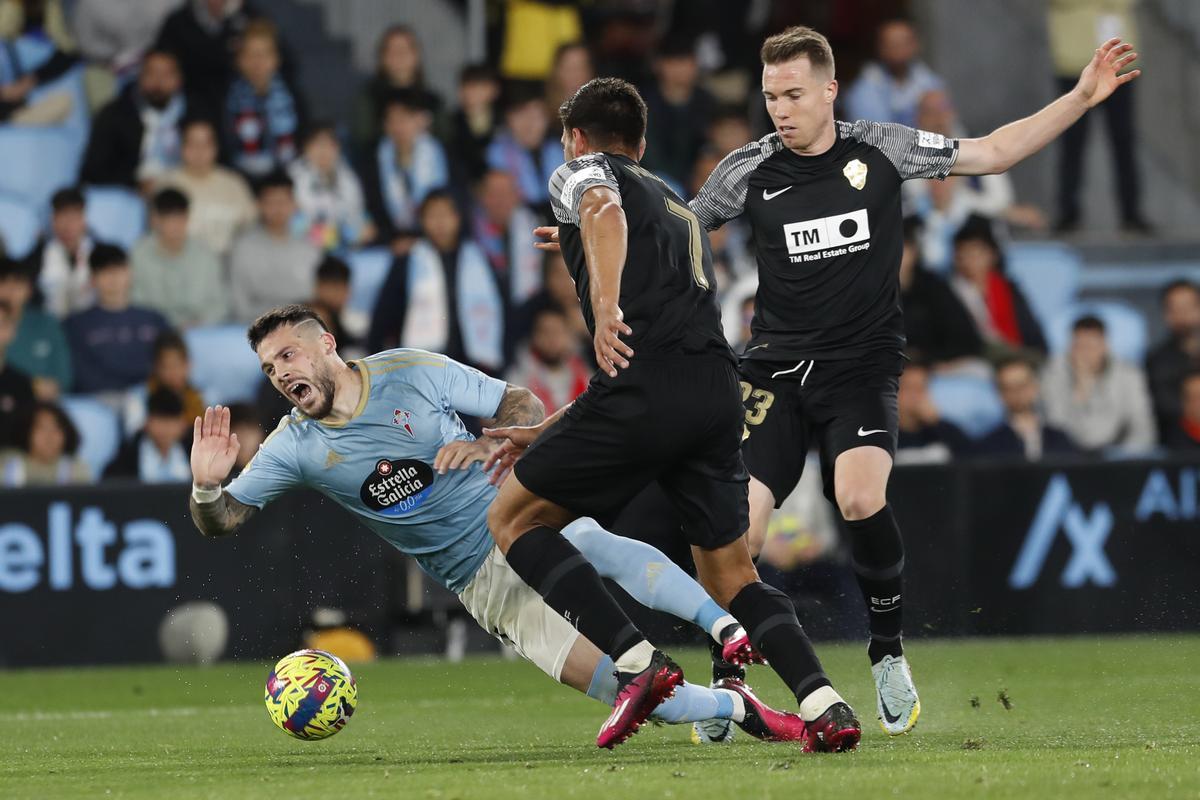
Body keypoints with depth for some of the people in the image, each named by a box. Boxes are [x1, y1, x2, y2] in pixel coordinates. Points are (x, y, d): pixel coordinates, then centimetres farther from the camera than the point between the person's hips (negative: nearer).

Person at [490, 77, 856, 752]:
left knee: (513, 520, 8)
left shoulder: (580, 172, 15)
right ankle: (824, 704, -7)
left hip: (645, 389, -7)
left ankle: (638, 662, -7)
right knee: (730, 573, 15)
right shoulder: (680, 209, 37)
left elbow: (603, 210, -14)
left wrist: (605, 306, -28)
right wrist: (548, 434, 41)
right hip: (719, 390, 7)